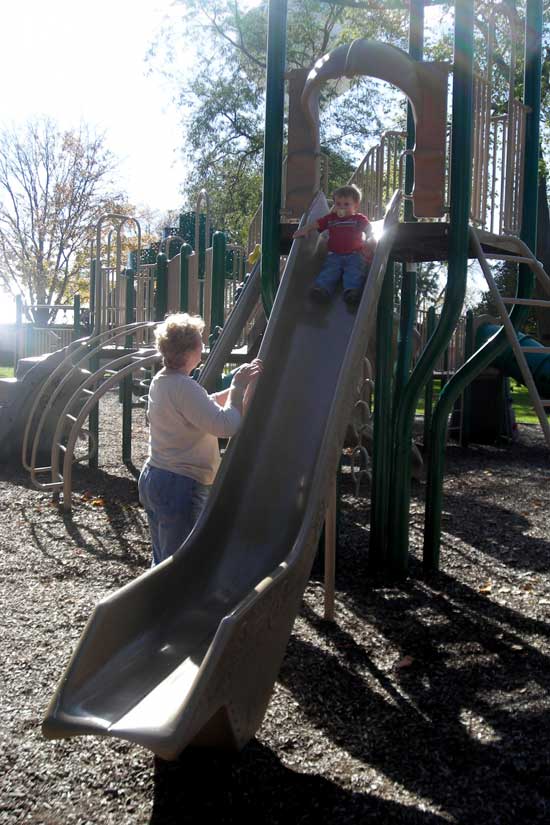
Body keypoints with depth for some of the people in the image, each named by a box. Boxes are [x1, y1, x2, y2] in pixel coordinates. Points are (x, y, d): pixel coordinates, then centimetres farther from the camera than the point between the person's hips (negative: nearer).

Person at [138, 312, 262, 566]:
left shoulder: (161, 381, 8)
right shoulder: (183, 387, -22)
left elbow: (205, 406, 19)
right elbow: (227, 425, -27)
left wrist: (237, 386, 9)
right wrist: (238, 388, -14)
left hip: (152, 479, 10)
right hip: (180, 488, -10)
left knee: (161, 563, 18)